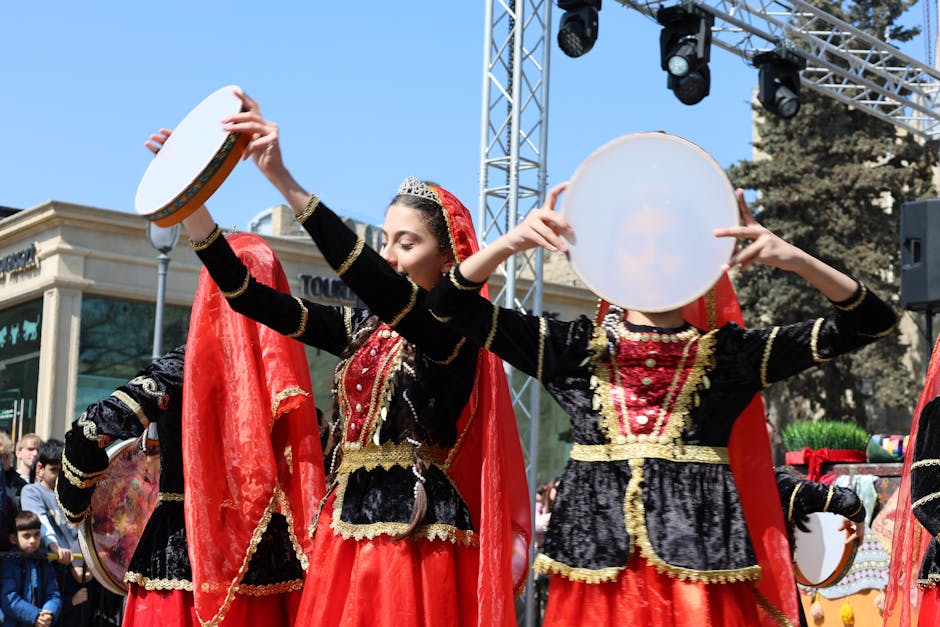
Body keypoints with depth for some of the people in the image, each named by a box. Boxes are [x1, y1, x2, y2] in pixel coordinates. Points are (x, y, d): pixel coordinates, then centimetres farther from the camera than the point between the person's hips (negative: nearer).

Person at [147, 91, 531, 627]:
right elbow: (250, 297, 8)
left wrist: (284, 182, -33)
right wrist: (188, 200, -3)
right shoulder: (361, 329, 12)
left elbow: (375, 282, -26)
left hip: (415, 534, -6)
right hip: (348, 529, 7)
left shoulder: (453, 332, -8)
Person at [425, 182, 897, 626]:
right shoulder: (575, 348, 6)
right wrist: (510, 242, -14)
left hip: (699, 561, 0)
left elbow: (869, 322, 0)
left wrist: (795, 259, -16)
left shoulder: (731, 353, 4)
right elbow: (448, 306, 3)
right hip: (596, 559, 1)